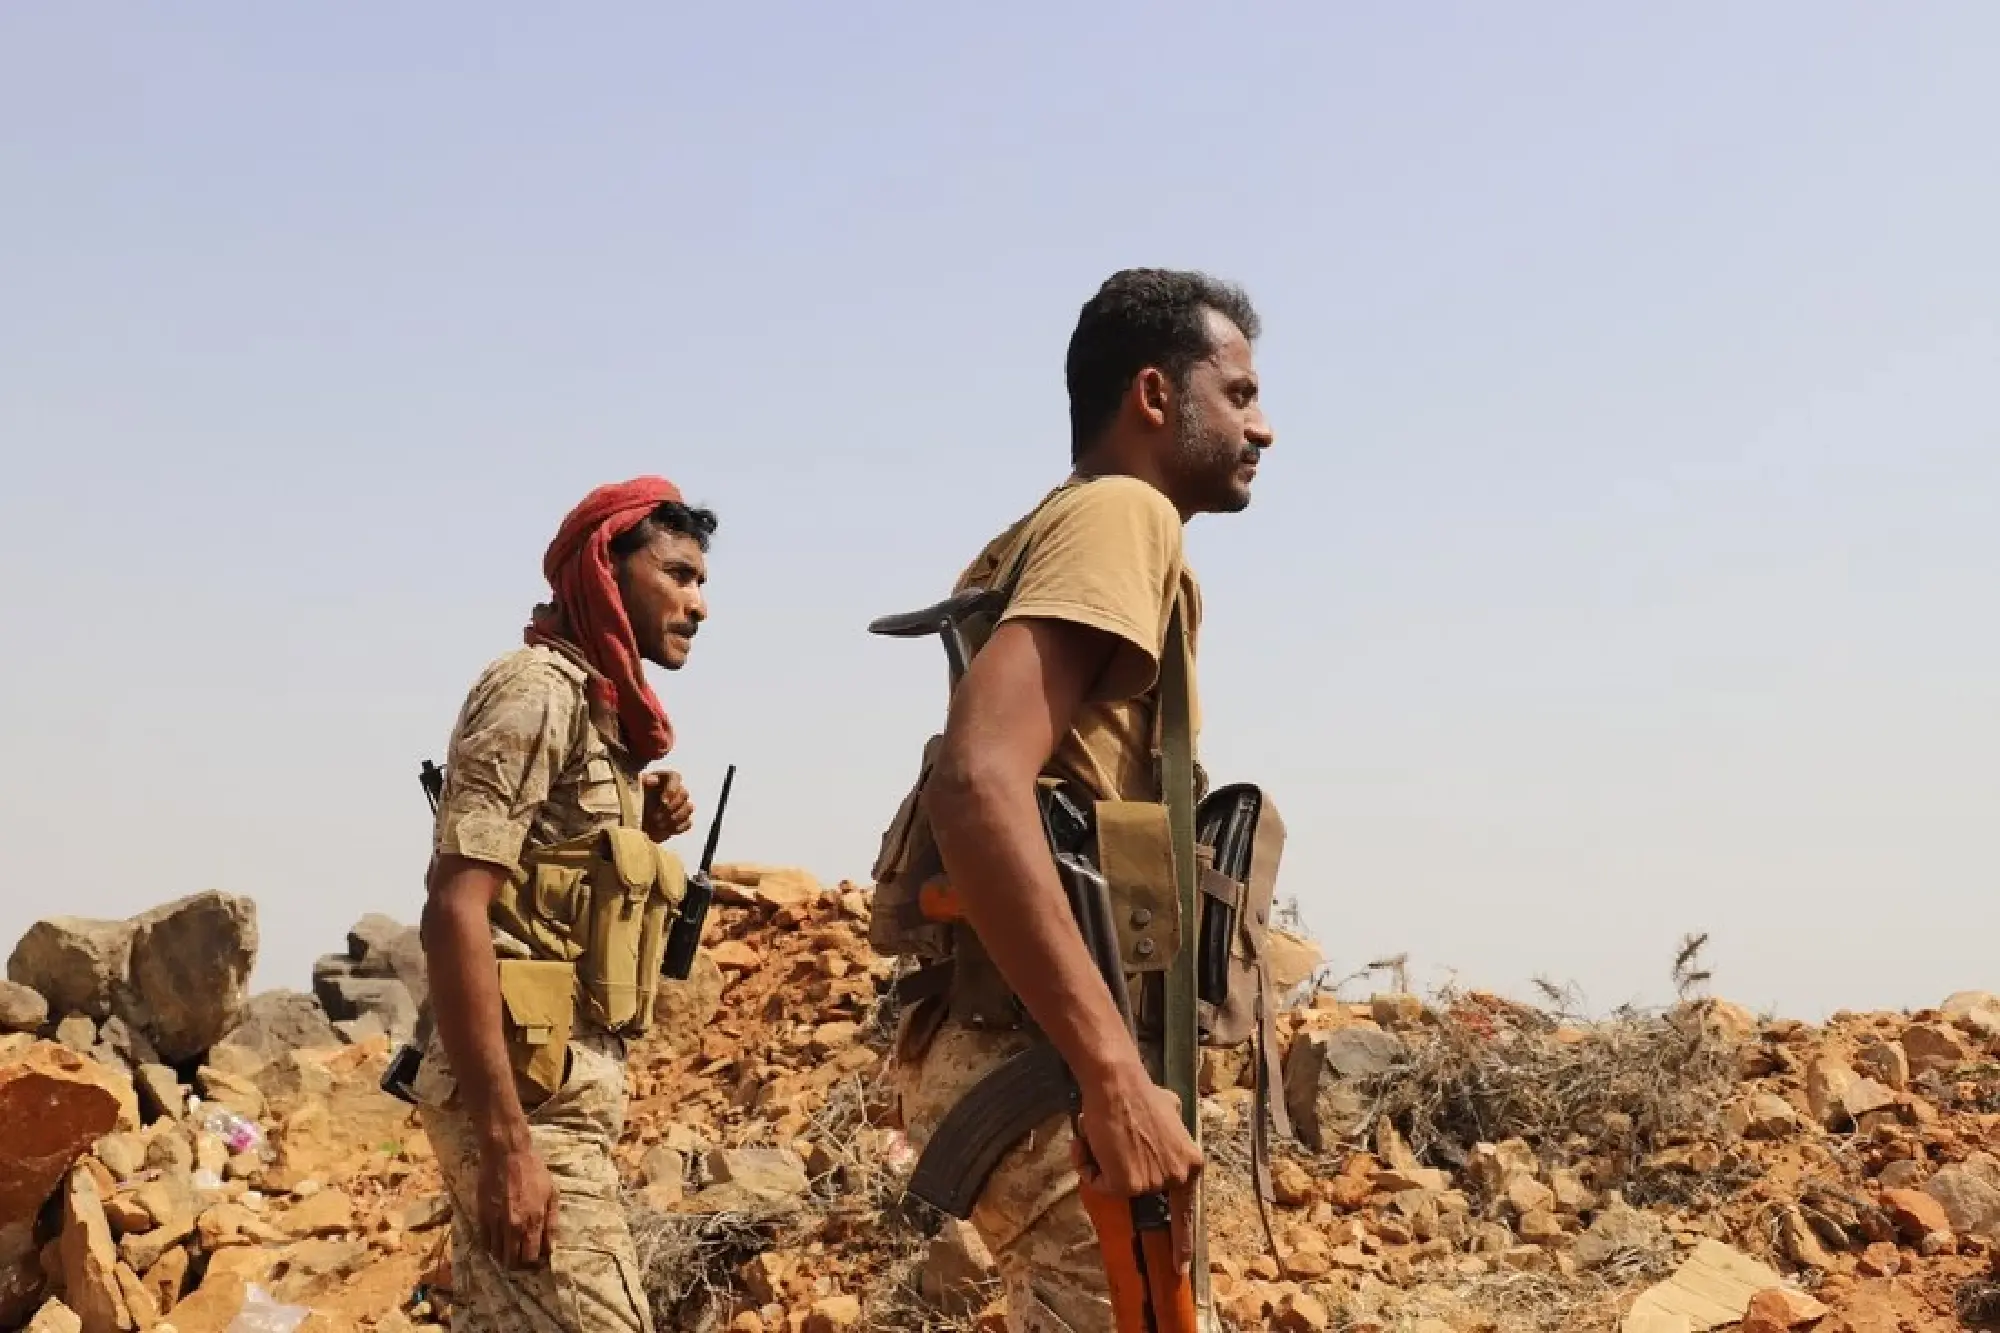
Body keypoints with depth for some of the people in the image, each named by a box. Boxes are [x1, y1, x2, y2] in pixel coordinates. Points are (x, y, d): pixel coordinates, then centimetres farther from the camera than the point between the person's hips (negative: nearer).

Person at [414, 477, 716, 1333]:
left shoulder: (597, 707, 17)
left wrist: (644, 838, 5)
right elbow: (455, 915, -20)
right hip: (529, 1094, -9)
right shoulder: (539, 689, -10)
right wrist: (508, 1140, -25)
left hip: (564, 1086, 9)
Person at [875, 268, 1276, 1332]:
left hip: (1035, 1051, 10)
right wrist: (1115, 1074, -29)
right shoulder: (1123, 512, -10)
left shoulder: (1056, 534, 20)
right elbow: (977, 783, -27)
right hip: (1041, 1059, -10)